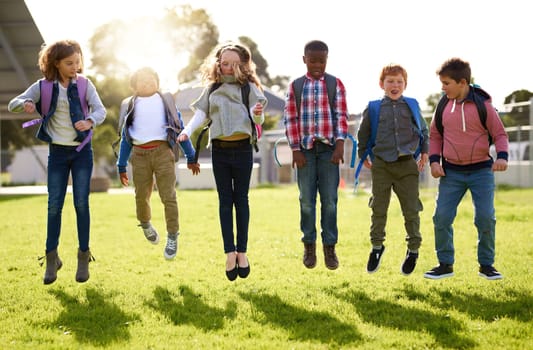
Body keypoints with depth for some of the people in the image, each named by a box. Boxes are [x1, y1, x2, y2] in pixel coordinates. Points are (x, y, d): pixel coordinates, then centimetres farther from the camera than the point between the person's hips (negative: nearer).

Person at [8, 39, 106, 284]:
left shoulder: (84, 84, -4)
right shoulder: (43, 87, -3)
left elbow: (100, 110, -15)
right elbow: (13, 104, -4)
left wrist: (89, 121, -38)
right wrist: (25, 104, -28)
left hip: (82, 151, -1)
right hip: (57, 152, 1)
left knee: (81, 203, 0)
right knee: (54, 205, 1)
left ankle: (84, 256, 10)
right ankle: (52, 258, 11)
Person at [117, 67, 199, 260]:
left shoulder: (166, 100, 14)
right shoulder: (130, 105, 17)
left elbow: (180, 129, 13)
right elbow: (125, 137, 19)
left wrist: (191, 157, 9)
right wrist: (121, 166, 15)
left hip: (162, 152, -2)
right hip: (139, 155, 2)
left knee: (168, 196, -8)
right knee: (141, 196, 7)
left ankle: (172, 237, -1)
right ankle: (145, 225, 35)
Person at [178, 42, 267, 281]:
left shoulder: (248, 87, 1)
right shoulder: (212, 89, 9)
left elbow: (258, 120, -4)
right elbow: (201, 113, 1)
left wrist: (257, 114, -28)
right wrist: (187, 131, -17)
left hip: (242, 149, -2)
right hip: (219, 150, 2)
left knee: (241, 199, 4)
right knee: (225, 200, 3)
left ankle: (242, 250, 10)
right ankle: (229, 252, 5)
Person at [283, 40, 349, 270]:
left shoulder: (336, 84, 4)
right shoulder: (295, 86, 6)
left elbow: (342, 116, 0)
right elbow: (290, 119, 3)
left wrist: (340, 145, -10)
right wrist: (296, 150, -4)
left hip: (329, 148, 0)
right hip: (305, 148, 1)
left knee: (330, 199, 0)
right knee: (307, 199, 3)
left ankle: (330, 246, 8)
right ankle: (309, 245, 14)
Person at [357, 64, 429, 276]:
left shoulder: (412, 106, 7)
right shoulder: (374, 108, 3)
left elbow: (423, 129, 18)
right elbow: (363, 133, 14)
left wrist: (424, 151, 13)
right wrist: (363, 155, 15)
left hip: (407, 164, 0)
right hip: (381, 165, 0)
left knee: (411, 210, 2)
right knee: (378, 209, 5)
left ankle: (413, 249, 16)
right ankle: (377, 246, 21)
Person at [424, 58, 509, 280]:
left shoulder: (483, 105, -7)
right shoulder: (443, 106, 1)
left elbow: (500, 135, -1)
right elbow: (435, 135, 12)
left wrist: (502, 156, -19)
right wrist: (434, 160, -2)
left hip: (481, 170, -2)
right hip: (451, 172, 3)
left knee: (486, 218, -6)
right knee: (442, 217, -4)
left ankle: (486, 264, 12)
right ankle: (445, 264, 11)